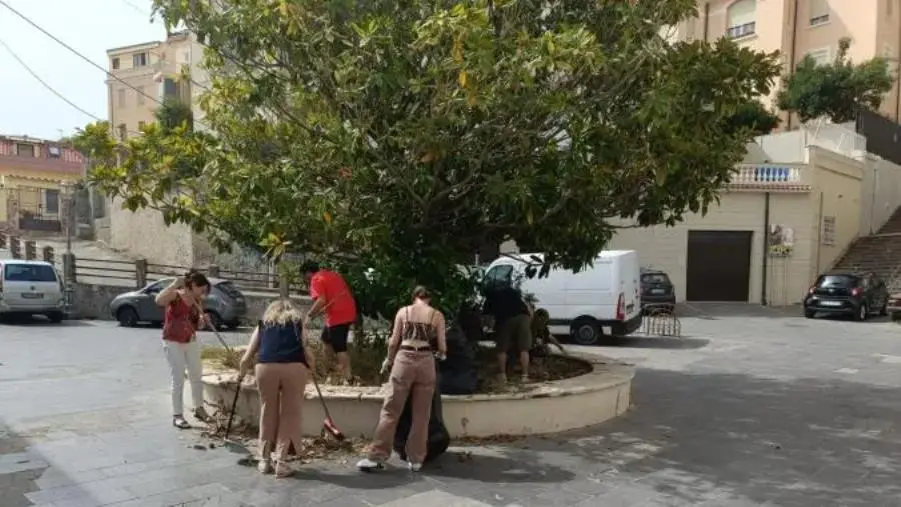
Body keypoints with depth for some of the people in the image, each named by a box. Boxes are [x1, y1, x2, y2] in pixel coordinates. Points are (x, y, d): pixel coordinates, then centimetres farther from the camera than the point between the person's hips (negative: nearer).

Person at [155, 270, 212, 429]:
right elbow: (159, 300, -40)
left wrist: (203, 319, -11)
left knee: (197, 376, 14)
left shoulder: (197, 301, 1)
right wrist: (174, 284, -40)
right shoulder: (175, 295, -17)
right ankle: (177, 416, 6)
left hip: (191, 341, 7)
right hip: (173, 343, -7)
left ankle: (199, 408, 30)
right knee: (178, 379, -4)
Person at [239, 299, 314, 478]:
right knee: (289, 415, 10)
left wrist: (242, 373, 46)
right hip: (294, 367, -1)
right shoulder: (298, 322, 27)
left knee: (268, 413, 17)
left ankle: (265, 460, 25)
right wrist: (310, 367, 35)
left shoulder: (263, 324, 28)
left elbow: (246, 358, 26)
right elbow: (306, 352, 16)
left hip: (266, 366, 1)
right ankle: (281, 462, 9)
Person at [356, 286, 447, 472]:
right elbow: (442, 347, 7)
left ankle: (376, 456, 4)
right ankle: (416, 459, 12)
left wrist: (389, 360, 22)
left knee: (390, 410, 4)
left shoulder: (403, 311, 8)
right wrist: (441, 355, 30)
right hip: (426, 362, 0)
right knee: (421, 414, 8)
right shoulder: (437, 315, 7)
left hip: (404, 359, 0)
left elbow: (393, 341, 6)